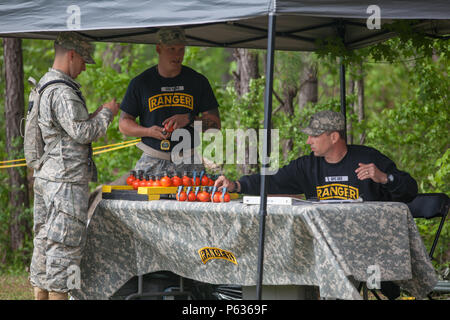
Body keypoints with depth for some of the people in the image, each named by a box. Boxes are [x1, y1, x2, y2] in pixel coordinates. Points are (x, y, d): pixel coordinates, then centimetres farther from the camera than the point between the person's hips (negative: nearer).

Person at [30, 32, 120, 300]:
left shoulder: (44, 86, 16)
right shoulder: (63, 92, -16)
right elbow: (82, 133, -19)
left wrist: (94, 116, 17)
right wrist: (106, 113, -5)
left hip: (45, 176, 10)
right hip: (66, 180, -10)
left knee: (44, 242, 12)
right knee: (65, 245, -6)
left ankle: (41, 292, 17)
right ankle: (58, 293, -4)